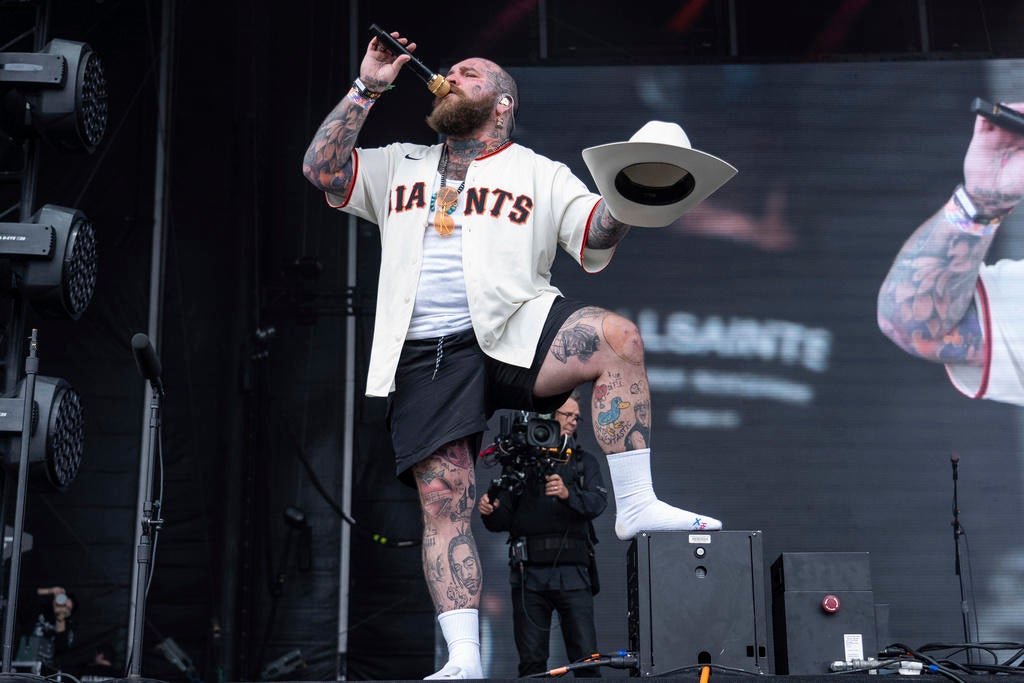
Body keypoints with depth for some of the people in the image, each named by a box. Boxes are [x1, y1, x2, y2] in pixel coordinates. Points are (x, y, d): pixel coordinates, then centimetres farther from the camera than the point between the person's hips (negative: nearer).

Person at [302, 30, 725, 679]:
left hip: (512, 330, -1)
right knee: (444, 504, -10)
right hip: (426, 355, 1)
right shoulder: (400, 166, 24)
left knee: (619, 337, -29)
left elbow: (596, 236, 4)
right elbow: (322, 169, 11)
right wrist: (368, 88, 8)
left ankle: (637, 504, -24)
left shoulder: (540, 174, 16)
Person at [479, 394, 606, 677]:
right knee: (531, 661, 0)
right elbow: (502, 521, 9)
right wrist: (489, 512, -14)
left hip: (571, 571, 0)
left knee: (586, 658, -6)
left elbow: (598, 502, -3)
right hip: (530, 572, 0)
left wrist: (567, 494, -23)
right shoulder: (519, 461, 13)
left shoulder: (584, 461, 16)